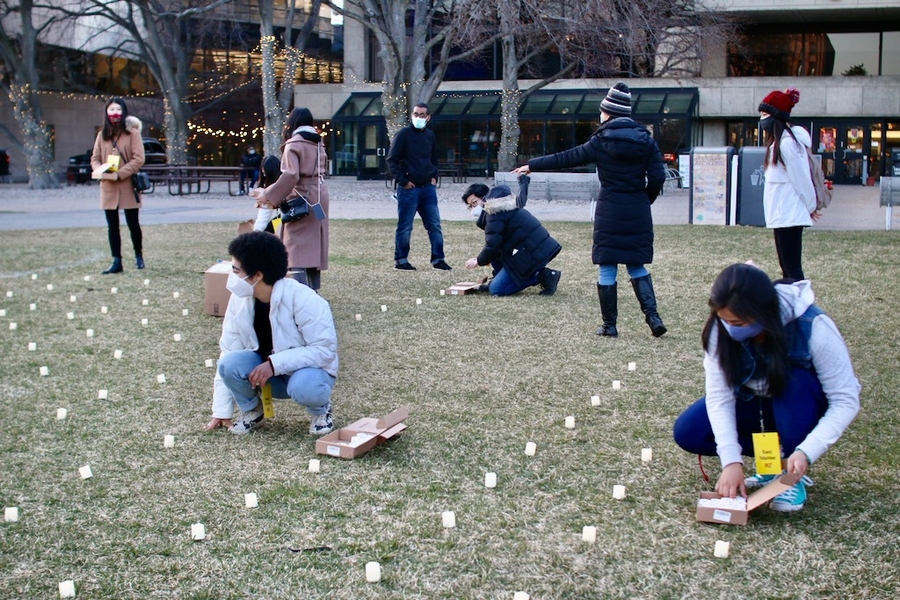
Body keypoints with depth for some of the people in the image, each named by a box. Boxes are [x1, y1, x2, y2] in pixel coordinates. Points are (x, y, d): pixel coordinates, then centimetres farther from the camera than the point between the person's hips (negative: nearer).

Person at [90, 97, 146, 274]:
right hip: (108, 187, 4)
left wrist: (119, 174, -17)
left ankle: (139, 256, 23)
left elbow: (138, 159, -10)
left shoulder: (132, 133, -4)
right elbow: (95, 158, 13)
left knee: (133, 224, 3)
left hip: (128, 186, -4)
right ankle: (116, 262, 10)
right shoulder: (102, 135, 10)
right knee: (112, 226, 5)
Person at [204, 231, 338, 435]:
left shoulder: (304, 300, -27)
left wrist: (275, 364, -35)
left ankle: (321, 409, -2)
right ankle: (252, 410, 4)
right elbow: (228, 351, -7)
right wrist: (221, 410, -10)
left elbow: (325, 350, -27)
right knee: (231, 363, -26)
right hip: (269, 372, 4)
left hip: (309, 369, -4)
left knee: (304, 387, -38)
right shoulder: (240, 300, -11)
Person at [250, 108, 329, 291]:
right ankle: (313, 289, 20)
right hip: (319, 197, 8)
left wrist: (268, 196, -17)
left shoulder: (293, 144, -11)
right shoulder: (318, 143, 11)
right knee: (314, 243, 14)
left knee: (297, 248, -9)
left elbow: (290, 176, -21)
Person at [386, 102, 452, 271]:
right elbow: (392, 160, -8)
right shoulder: (404, 134, -7)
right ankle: (400, 260, 11)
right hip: (409, 188, -6)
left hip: (428, 188, 6)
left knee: (435, 225, 6)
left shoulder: (429, 135, 11)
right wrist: (403, 181, -13)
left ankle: (438, 259, 13)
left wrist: (434, 177, 10)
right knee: (405, 227, 1)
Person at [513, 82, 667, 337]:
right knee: (637, 267, 13)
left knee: (607, 269, 4)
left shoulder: (601, 141, -3)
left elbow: (565, 158, 1)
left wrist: (532, 165, 10)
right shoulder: (646, 140, 3)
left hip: (610, 211, -3)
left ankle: (609, 325, 6)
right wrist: (644, 201, 15)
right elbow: (658, 177, -1)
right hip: (638, 214, 3)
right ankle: (653, 316, -1)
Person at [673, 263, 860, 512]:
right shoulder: (722, 328, -25)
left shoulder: (813, 328, -33)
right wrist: (731, 460, -36)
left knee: (795, 380, -36)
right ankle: (776, 455, -3)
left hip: (804, 402, -3)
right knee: (688, 432, -17)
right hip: (753, 401, 3)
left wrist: (806, 452, -41)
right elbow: (719, 394, -24)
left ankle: (793, 474, -17)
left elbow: (846, 401, -29)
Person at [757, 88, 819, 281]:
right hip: (782, 215, 10)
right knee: (787, 268, 13)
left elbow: (801, 179, -14)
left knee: (793, 270, -11)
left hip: (789, 216, -10)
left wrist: (810, 207, -4)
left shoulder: (787, 143, -16)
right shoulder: (777, 142, 15)